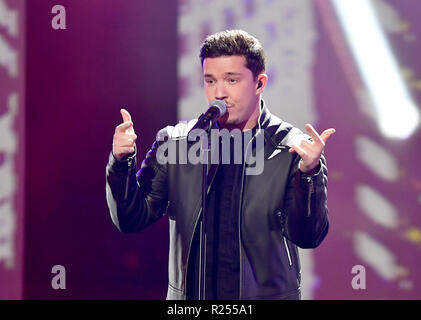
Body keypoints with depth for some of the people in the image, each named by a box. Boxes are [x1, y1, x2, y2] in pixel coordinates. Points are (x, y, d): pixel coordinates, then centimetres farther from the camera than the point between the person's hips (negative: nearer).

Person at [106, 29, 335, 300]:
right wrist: (122, 163, -9)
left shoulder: (295, 149, -4)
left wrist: (308, 173, -24)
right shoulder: (175, 143, 3)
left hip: (267, 293, -3)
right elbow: (133, 220, 6)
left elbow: (308, 237, -10)